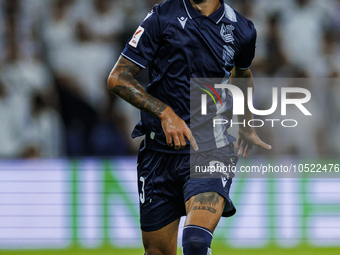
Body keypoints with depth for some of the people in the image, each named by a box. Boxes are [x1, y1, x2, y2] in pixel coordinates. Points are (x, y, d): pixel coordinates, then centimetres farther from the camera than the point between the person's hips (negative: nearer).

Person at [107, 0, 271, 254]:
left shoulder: (241, 30, 5)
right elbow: (117, 78, -3)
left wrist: (246, 127, 40)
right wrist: (165, 113, -15)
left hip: (212, 150, -1)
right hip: (161, 150, 1)